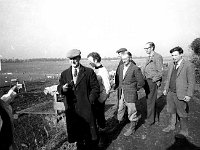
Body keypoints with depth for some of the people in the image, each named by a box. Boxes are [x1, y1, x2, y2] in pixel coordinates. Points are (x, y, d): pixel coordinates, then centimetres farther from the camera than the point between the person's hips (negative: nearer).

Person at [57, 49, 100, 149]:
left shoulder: (89, 72, -1)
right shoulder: (64, 74, 9)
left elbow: (95, 88, -2)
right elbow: (59, 88, 9)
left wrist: (90, 101, -11)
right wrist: (63, 88, -15)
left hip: (85, 108, -2)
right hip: (71, 108, 3)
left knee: (88, 132, 7)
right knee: (76, 131, 14)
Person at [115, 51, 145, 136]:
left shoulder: (135, 69, -17)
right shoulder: (121, 67, 5)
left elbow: (141, 82, -11)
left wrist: (134, 89, -3)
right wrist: (120, 87, 13)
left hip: (130, 95, -6)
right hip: (121, 94, 6)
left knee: (131, 112, 8)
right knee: (120, 110, 17)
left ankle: (131, 128, 26)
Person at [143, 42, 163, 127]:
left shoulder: (158, 57, -10)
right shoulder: (148, 57, 16)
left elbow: (160, 71, -13)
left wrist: (154, 80, -13)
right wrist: (144, 79, 9)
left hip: (153, 82, -8)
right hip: (147, 81, 8)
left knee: (150, 101, -3)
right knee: (149, 100, 14)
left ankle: (150, 120, 8)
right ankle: (153, 116, 29)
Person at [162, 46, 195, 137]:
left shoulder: (188, 65, -12)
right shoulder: (171, 65, 8)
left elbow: (191, 82, -12)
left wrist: (189, 95, -14)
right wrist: (165, 89, 13)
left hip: (181, 95, -6)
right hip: (170, 93, 6)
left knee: (182, 114, 7)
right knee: (171, 111, 19)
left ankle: (184, 131, 25)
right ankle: (171, 126, 37)